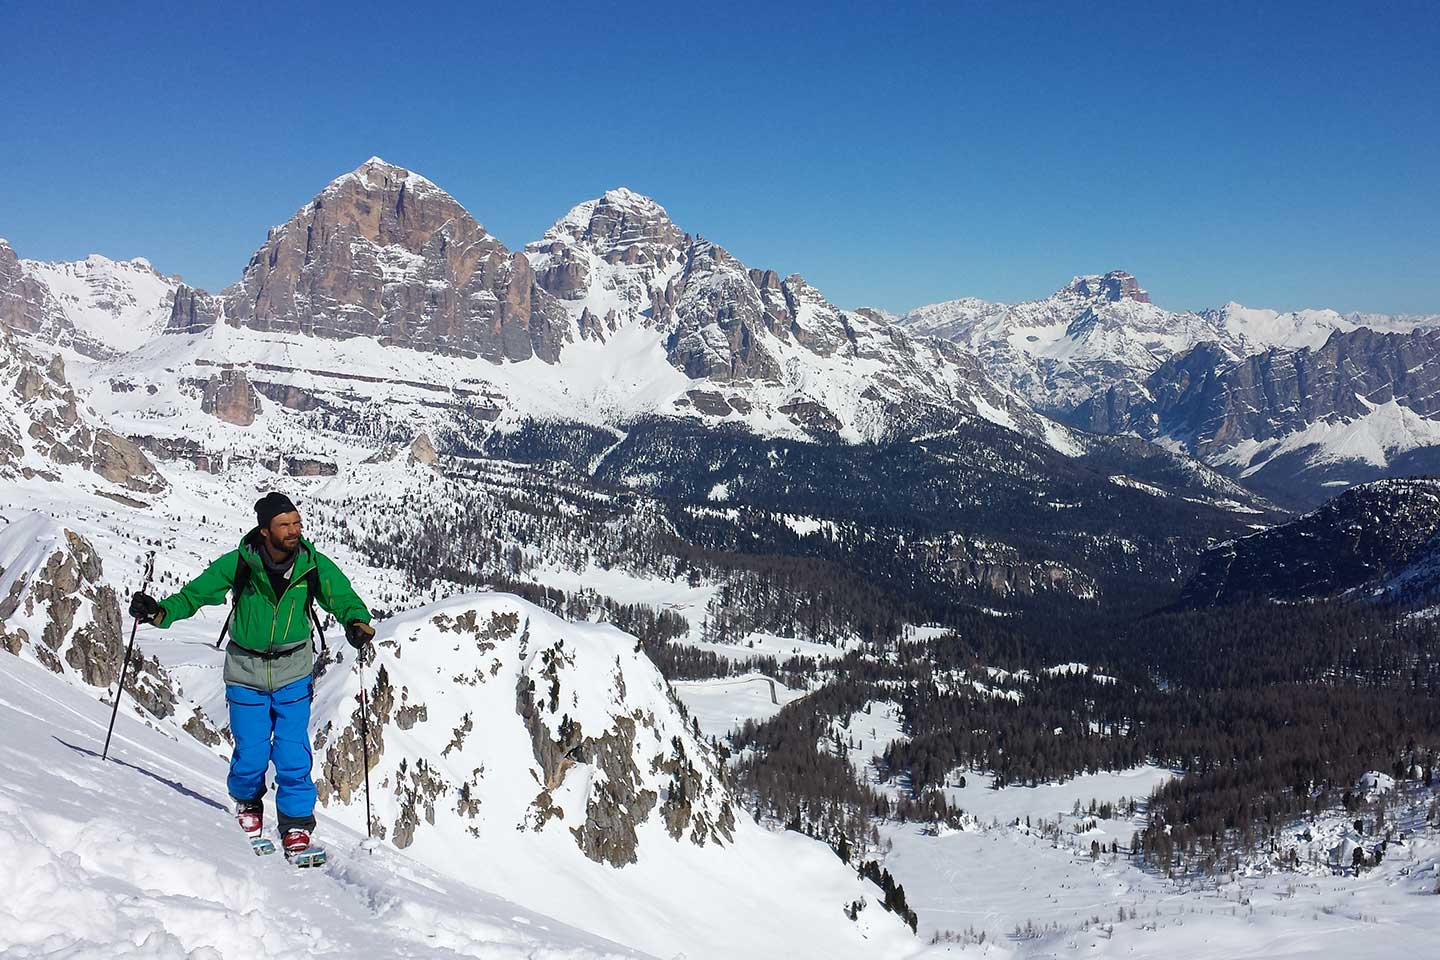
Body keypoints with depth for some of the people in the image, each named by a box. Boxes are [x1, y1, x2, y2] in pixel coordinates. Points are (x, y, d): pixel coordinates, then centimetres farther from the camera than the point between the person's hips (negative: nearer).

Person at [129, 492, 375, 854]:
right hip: (246, 669, 0)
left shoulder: (314, 565, -10)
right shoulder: (239, 563, -11)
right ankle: (247, 803, 33)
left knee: (292, 752, -6)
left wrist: (358, 621, -29)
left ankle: (296, 824, 9)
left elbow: (344, 597, -7)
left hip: (293, 670, 0)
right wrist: (161, 611, -21)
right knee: (251, 752, 2)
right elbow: (196, 592, -4)